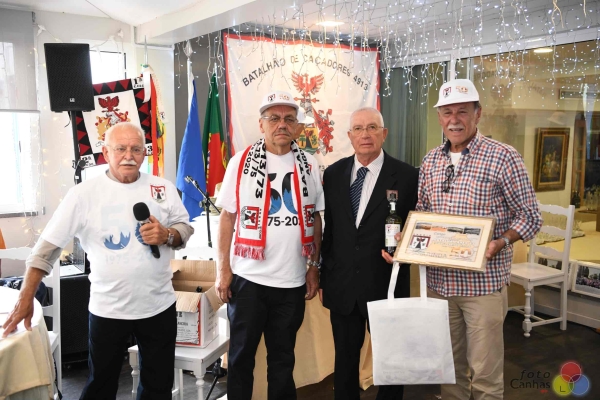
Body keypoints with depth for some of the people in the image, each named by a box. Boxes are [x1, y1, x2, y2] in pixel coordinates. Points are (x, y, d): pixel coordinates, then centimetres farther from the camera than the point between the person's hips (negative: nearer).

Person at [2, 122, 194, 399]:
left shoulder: (163, 189, -2)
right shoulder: (84, 194, -9)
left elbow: (185, 228, 6)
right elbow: (48, 245, -8)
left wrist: (167, 235, -17)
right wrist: (26, 298, -11)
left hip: (159, 306, 2)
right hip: (107, 310, -2)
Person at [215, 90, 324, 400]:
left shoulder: (309, 165, 4)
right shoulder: (241, 163, -3)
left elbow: (315, 219, 8)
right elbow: (227, 218, -1)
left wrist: (314, 267, 4)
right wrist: (223, 269, -5)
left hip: (293, 281, 2)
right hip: (247, 278, -2)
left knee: (283, 356, 17)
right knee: (241, 354, 13)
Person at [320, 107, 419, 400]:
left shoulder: (406, 176, -7)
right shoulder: (333, 173, 3)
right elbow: (328, 228, 9)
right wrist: (324, 275, 11)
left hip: (386, 285, -3)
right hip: (341, 284, 3)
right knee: (344, 361, 18)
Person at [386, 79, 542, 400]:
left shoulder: (503, 157, -9)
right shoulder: (430, 161, 7)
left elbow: (530, 216, -6)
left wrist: (500, 242, -24)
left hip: (484, 281, -4)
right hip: (438, 280, 5)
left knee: (484, 371, 7)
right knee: (448, 364, 18)